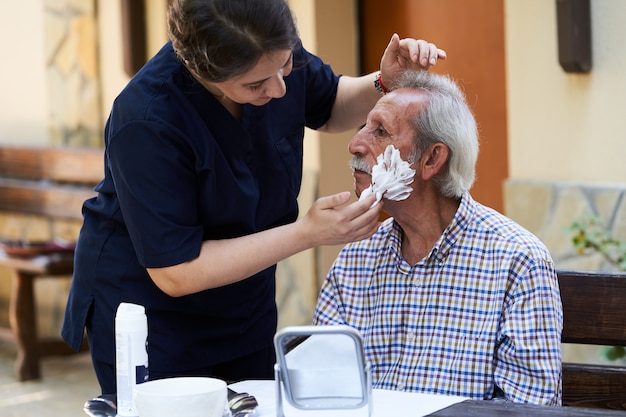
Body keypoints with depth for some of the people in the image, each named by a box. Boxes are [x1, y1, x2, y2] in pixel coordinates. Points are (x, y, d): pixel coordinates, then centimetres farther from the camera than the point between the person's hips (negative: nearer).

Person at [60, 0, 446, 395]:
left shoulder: (275, 52, -14)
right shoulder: (145, 122, -32)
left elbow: (329, 108, 10)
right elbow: (176, 273, -28)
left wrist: (386, 83, -12)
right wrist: (308, 233, -31)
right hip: (149, 310, -6)